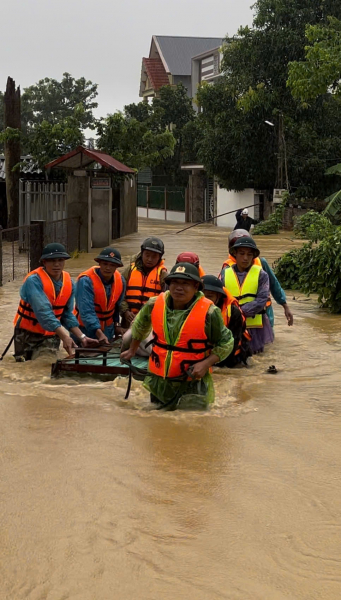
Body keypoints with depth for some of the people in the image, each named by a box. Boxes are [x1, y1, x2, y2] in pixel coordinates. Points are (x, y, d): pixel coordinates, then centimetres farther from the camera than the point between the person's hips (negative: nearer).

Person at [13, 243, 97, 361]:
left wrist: (81, 337, -12)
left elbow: (67, 314, 2)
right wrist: (64, 337, -44)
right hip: (28, 334, -4)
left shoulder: (69, 283, -4)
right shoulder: (33, 281, -23)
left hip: (52, 335, 5)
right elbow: (44, 312, -34)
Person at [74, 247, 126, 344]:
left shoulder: (120, 281, -4)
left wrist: (117, 323, 10)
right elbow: (86, 311, -33)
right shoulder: (86, 281, -24)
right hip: (86, 328, -5)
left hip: (108, 330, 5)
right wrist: (99, 333, -42)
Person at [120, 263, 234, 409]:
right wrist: (132, 350, 27)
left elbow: (226, 344, -5)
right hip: (159, 381, 4)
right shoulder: (154, 305, -5)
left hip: (193, 383, -4)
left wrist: (205, 364, -17)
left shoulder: (209, 313, -16)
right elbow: (140, 326, 17)